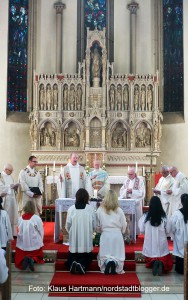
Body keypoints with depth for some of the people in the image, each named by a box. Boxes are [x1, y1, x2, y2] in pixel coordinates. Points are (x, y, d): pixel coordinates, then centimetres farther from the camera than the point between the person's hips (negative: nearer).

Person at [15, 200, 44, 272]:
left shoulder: (20, 218, -4)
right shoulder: (37, 218, -12)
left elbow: (18, 232, 3)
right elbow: (41, 232, -5)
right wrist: (40, 242, 12)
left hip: (22, 244, 2)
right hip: (34, 244, -2)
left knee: (20, 258, 18)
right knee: (37, 255, 21)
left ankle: (24, 259, -17)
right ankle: (33, 259, -13)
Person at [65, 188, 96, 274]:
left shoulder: (71, 209, -7)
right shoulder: (90, 208, -8)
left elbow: (67, 225, -2)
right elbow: (94, 225, -2)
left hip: (74, 238, 1)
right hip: (87, 238, -1)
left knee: (72, 255, 20)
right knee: (87, 256, 17)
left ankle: (73, 262, -10)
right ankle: (82, 265, -11)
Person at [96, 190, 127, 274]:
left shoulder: (100, 210, -3)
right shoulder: (119, 210, -2)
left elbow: (97, 226, 3)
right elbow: (124, 226, 4)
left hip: (105, 236, 0)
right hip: (117, 236, 1)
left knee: (105, 254, 10)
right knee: (117, 255, 9)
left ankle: (107, 262, -21)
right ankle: (115, 263, -21)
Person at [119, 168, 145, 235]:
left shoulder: (140, 181, -3)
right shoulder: (126, 180, 12)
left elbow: (142, 193, -9)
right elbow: (121, 190, 10)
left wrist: (132, 191, -16)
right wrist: (126, 191, -11)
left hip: (136, 203, -4)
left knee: (135, 218, -2)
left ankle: (136, 233, 8)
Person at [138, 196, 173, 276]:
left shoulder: (146, 216, -10)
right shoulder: (164, 216, -9)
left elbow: (142, 230, -2)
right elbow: (168, 231, -1)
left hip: (150, 243, 0)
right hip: (162, 242, 0)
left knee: (150, 258, 18)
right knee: (166, 259, 13)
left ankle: (153, 262, -17)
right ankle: (161, 263, -21)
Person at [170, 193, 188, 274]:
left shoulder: (177, 213, -19)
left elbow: (172, 227, -7)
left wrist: (174, 233, 13)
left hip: (180, 238, -1)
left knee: (180, 251, 14)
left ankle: (180, 269, 23)